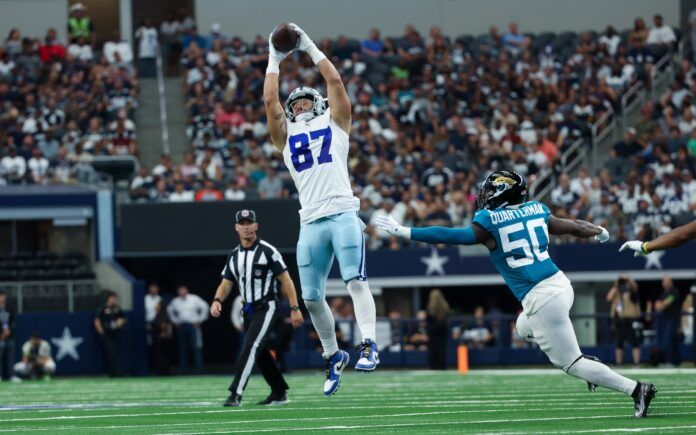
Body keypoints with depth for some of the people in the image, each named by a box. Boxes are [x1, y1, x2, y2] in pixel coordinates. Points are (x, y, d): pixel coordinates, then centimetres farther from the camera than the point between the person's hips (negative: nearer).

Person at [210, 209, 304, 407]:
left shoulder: (267, 251, -8)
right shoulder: (234, 256, 11)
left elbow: (285, 280, -8)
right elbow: (226, 284, 10)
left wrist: (294, 308, -13)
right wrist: (217, 300, -12)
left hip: (266, 307, -7)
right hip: (249, 309, 7)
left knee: (250, 348, -18)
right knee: (261, 353, 13)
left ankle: (235, 394, -25)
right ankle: (279, 393, 26)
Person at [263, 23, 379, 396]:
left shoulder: (334, 124, 16)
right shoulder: (285, 136, 21)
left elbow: (335, 82, 9)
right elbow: (270, 101, 13)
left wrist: (310, 48, 15)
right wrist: (274, 60, 18)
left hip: (343, 215, -3)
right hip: (311, 223, 3)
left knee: (355, 281, -18)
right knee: (312, 297, 4)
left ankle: (369, 345, -24)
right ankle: (333, 356, 18)